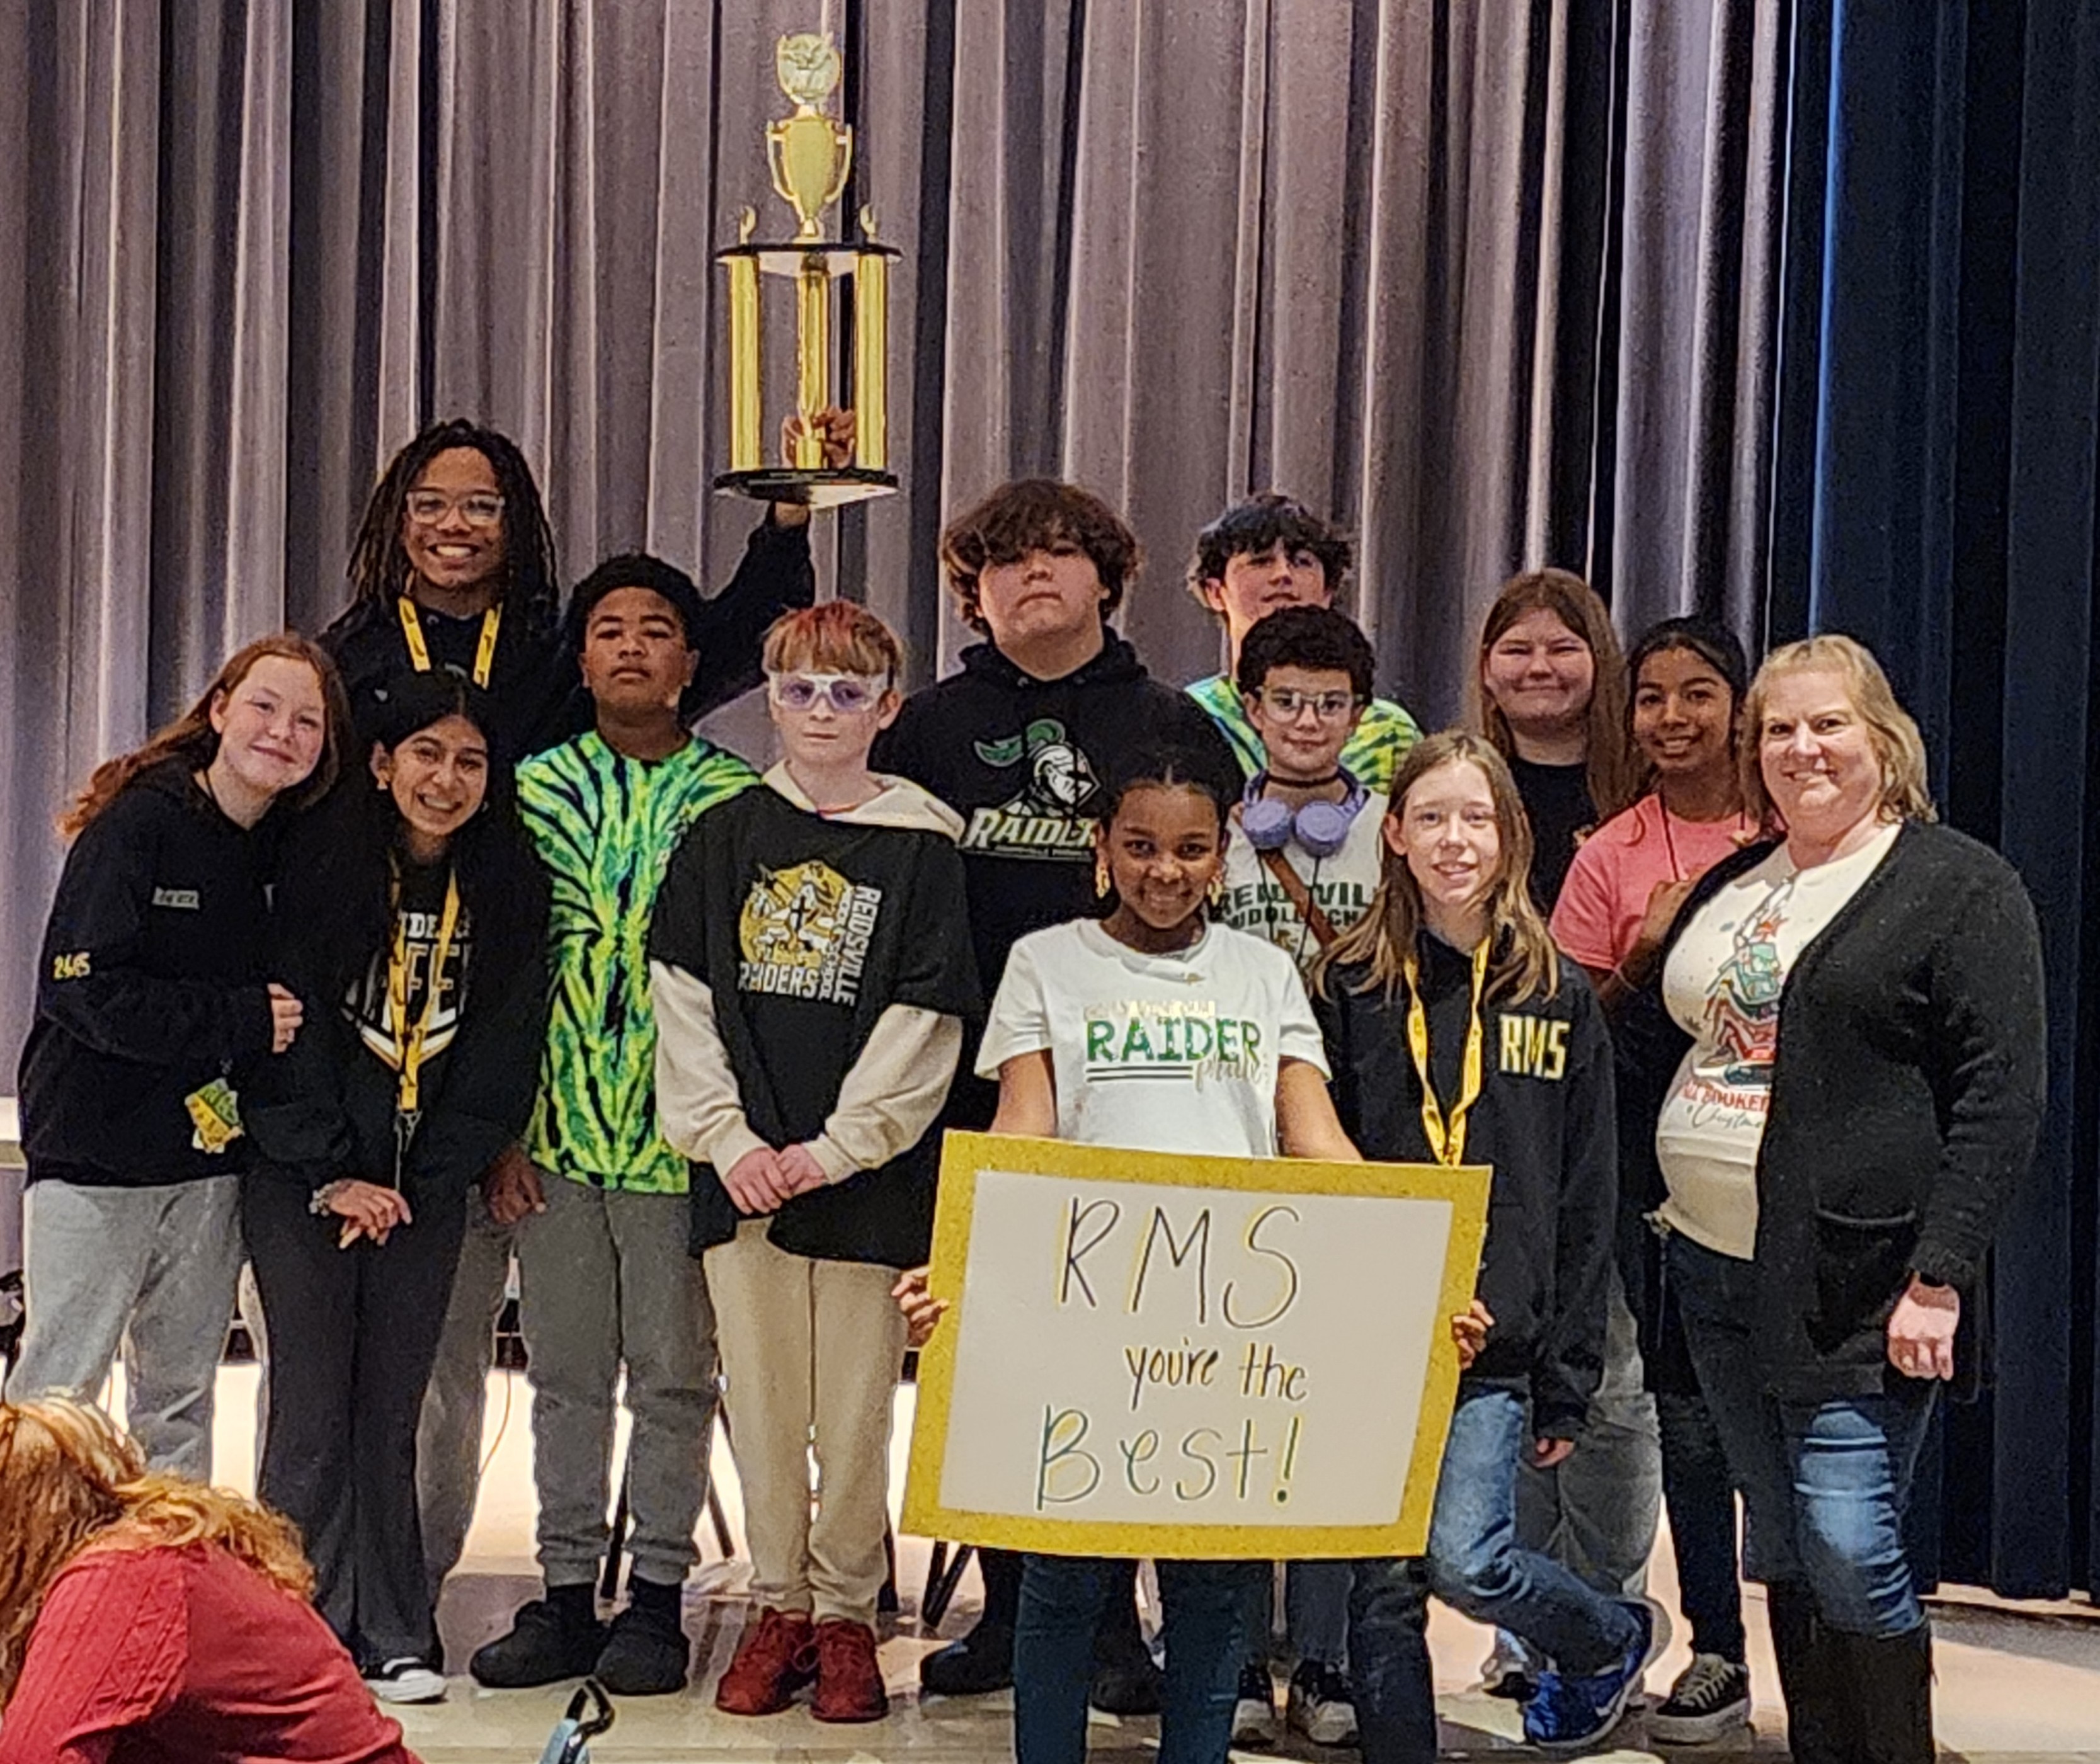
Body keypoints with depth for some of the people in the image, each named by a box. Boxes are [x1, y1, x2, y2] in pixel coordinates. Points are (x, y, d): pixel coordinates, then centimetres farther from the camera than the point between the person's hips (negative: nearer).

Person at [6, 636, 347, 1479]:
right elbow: (78, 989, -17)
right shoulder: (136, 825, -10)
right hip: (94, 1157, -6)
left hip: (210, 1162, 6)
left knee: (180, 1394, 14)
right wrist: (237, 1023, -16)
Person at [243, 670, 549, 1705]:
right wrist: (331, 1176, -10)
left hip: (423, 1192, 2)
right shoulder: (320, 869, -5)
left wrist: (418, 1183, -3)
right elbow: (291, 1036, -6)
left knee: (390, 1419, 3)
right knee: (312, 1410, -4)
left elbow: (500, 1058, 3)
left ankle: (392, 1642, 10)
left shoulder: (508, 891, 3)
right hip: (303, 1182, -2)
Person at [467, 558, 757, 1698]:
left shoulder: (736, 799, 0)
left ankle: (657, 1596, 16)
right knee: (565, 1371, 9)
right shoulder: (535, 787, 7)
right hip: (557, 1128, 3)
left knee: (673, 1376, 5)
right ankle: (567, 1593, 19)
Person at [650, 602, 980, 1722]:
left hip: (867, 1178, -2)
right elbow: (684, 996, 5)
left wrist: (834, 1148, -10)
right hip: (740, 1169, 2)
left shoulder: (922, 849, 1)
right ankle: (779, 1606, 21)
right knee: (759, 1403, 8)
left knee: (854, 1413, 3)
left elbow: (925, 1022, -4)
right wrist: (726, 1138, -6)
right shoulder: (724, 839, 8)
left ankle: (847, 1614, 17)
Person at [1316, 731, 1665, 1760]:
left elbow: (1586, 1206, 4)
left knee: (1463, 1559, -12)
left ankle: (1615, 1638, 16)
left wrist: (1568, 1385, 1)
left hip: (1496, 1339, -1)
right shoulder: (1350, 988, 5)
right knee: (1378, 1593, 3)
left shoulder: (1557, 998, 4)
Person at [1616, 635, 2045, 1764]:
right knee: (1783, 1552, 12)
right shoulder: (1730, 887, 15)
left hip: (1858, 1285, -7)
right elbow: (1644, 1042, 22)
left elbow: (2002, 1097, -12)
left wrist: (1940, 1278, -18)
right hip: (1715, 1273, 7)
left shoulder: (1961, 887, -5)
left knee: (1848, 1548, -10)